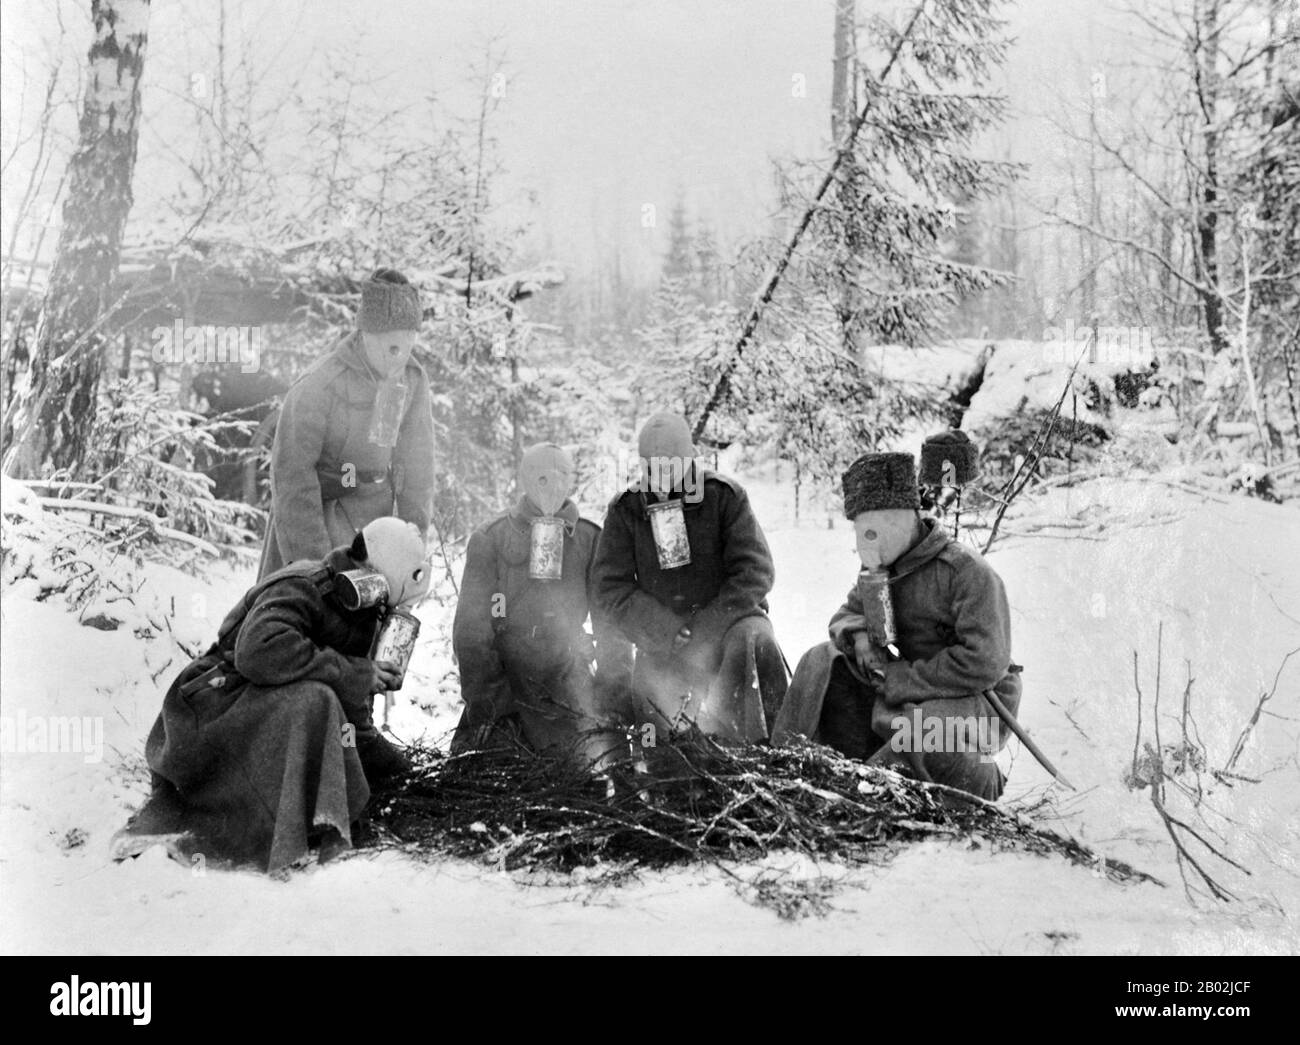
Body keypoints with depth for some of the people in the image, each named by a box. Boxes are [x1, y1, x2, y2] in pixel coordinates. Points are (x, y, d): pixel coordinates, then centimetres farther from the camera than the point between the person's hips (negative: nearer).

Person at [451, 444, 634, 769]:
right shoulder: (489, 539, 4)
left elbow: (611, 626, 8)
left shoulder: (592, 541, 7)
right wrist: (483, 700, -11)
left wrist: (618, 700, -3)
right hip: (502, 678, -1)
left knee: (613, 761, -18)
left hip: (568, 680, 1)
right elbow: (470, 626, 0)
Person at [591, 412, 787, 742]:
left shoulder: (724, 495, -4)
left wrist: (707, 626, -19)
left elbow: (755, 570, -10)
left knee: (752, 640, -33)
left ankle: (761, 749, -27)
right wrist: (664, 629, -18)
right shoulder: (625, 510, 1)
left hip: (728, 616, -2)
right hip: (660, 638, 3)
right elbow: (611, 587, -4)